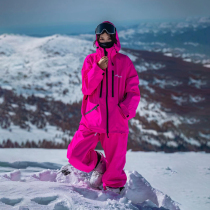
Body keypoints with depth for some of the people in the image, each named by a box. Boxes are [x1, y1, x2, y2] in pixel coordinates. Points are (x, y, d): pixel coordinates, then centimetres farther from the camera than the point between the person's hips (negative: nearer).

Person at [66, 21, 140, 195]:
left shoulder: (125, 62, 4)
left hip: (116, 121, -1)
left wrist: (125, 110, -15)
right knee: (75, 154, -7)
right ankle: (98, 164, 23)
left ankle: (113, 191, 26)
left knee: (115, 166, 3)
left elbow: (133, 92, 3)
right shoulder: (91, 60, 6)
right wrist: (98, 69, -16)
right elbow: (86, 89, -4)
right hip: (92, 120, 1)